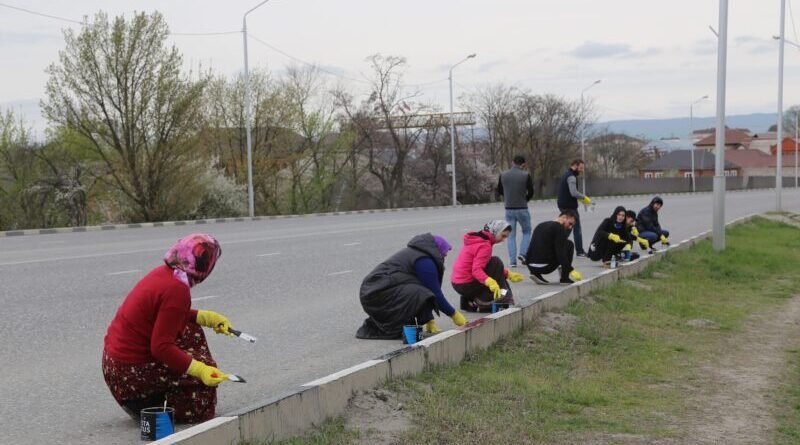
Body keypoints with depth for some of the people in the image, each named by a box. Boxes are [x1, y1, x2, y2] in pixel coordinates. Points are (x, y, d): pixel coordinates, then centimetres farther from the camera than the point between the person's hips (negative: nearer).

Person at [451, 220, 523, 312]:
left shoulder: (479, 240, 14)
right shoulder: (484, 246, -18)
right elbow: (476, 270, -29)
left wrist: (508, 274, 14)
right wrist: (490, 282, -43)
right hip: (465, 285, -10)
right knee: (496, 263, -12)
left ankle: (470, 302, 10)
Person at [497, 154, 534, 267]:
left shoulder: (503, 175, -1)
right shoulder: (525, 175, -9)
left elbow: (499, 191, 10)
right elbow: (531, 192, -3)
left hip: (509, 210, 2)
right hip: (522, 209, -2)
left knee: (511, 235, 9)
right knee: (527, 232, 16)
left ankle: (512, 261, 3)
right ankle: (522, 254, -2)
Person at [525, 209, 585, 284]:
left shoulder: (541, 225, 20)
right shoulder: (559, 228, -5)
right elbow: (560, 253, -15)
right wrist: (571, 270, -14)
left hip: (530, 267, 7)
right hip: (544, 266, -7)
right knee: (569, 244, 9)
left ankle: (536, 274, 14)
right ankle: (565, 277, 7)